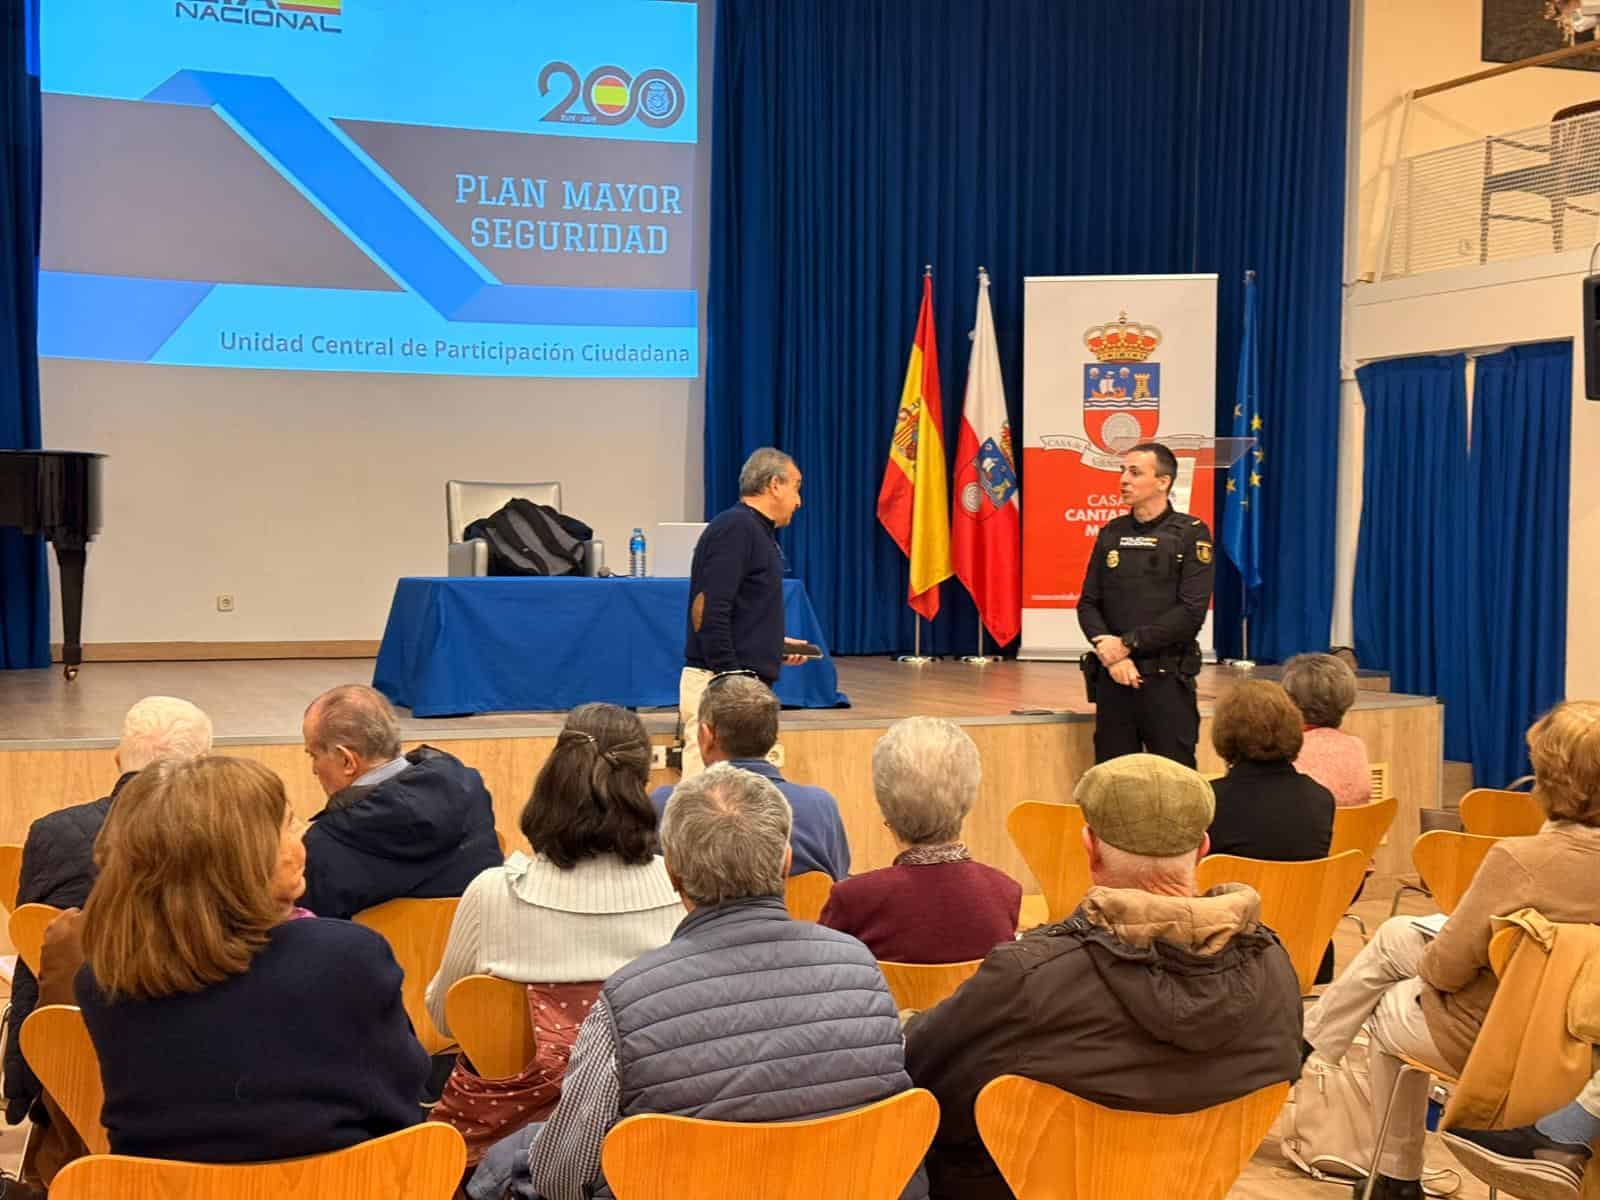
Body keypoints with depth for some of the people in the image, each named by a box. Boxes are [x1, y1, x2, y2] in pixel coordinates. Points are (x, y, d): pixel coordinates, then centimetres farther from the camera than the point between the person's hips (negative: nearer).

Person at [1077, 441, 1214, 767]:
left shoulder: (1190, 534, -2)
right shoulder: (1111, 534, 12)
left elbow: (1192, 613, -11)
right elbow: (1088, 604, 8)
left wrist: (1128, 644, -13)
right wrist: (1108, 650, -11)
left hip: (1166, 679, -4)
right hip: (1112, 678, 4)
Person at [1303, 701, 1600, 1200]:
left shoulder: (1520, 859, -33)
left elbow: (1446, 968, -23)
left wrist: (1429, 958, 2)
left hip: (1488, 1036, -7)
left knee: (1386, 1014, 28)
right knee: (1394, 934, 26)